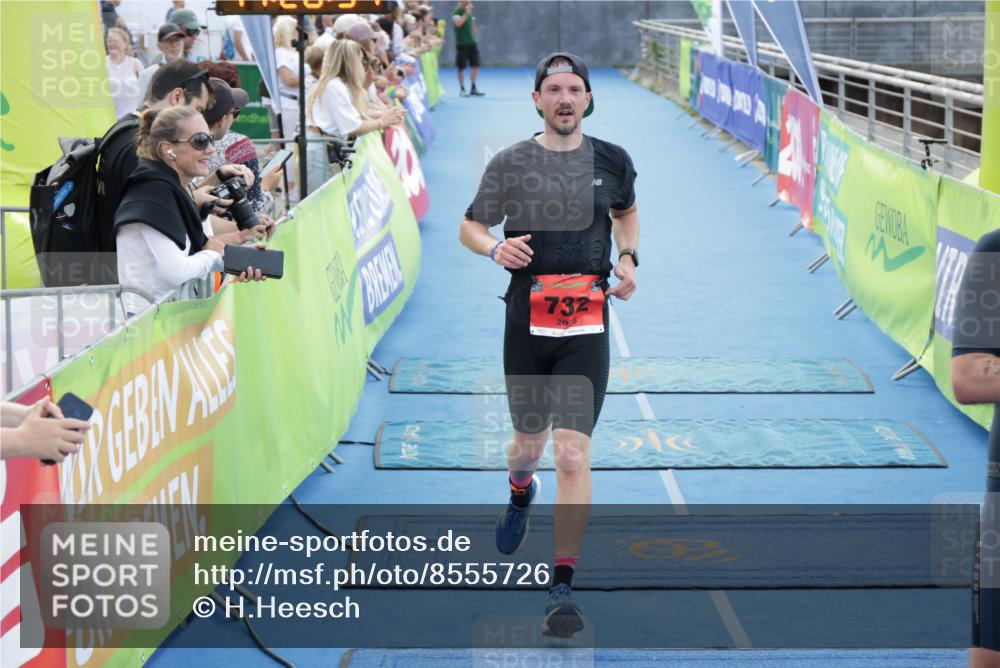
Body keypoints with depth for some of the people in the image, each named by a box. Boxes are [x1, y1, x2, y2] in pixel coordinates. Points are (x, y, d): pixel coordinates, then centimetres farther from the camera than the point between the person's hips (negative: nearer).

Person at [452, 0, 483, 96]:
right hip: (461, 44, -7)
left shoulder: (470, 11, 11)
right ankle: (462, 89, 7)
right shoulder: (457, 12, -10)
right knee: (461, 68, 0)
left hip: (472, 43, 7)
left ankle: (473, 88, 13)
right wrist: (466, 13, -27)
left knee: (475, 65, 5)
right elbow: (458, 23, -27)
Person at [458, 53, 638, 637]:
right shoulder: (510, 163, 2)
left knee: (573, 454, -10)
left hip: (588, 326, -1)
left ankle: (563, 589, -6)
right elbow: (470, 226, 10)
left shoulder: (612, 161, 5)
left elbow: (627, 211, 25)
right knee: (530, 443, 13)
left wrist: (629, 258, 7)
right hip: (527, 323, 1)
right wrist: (495, 248, -12)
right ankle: (520, 493, 53)